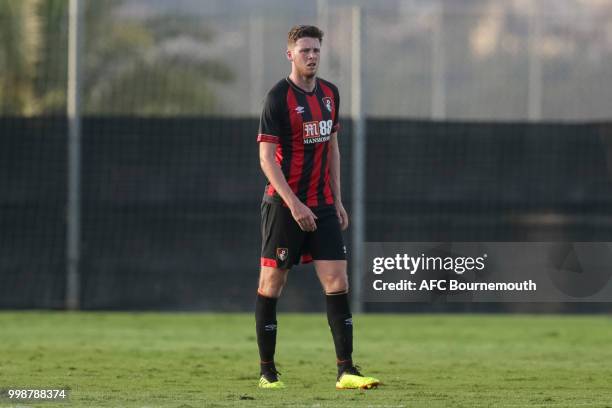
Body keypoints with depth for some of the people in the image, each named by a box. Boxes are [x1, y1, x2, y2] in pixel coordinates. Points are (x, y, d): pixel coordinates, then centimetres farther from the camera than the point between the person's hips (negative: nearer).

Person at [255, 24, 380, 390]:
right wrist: (294, 204, -21)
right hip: (284, 205, -5)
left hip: (322, 206, 5)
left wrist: (337, 201, 14)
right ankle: (267, 370, 11)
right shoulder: (279, 97, -10)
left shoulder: (330, 93, 10)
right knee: (272, 283, 1)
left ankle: (346, 370, -5)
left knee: (337, 282, -4)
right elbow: (266, 157, -14)